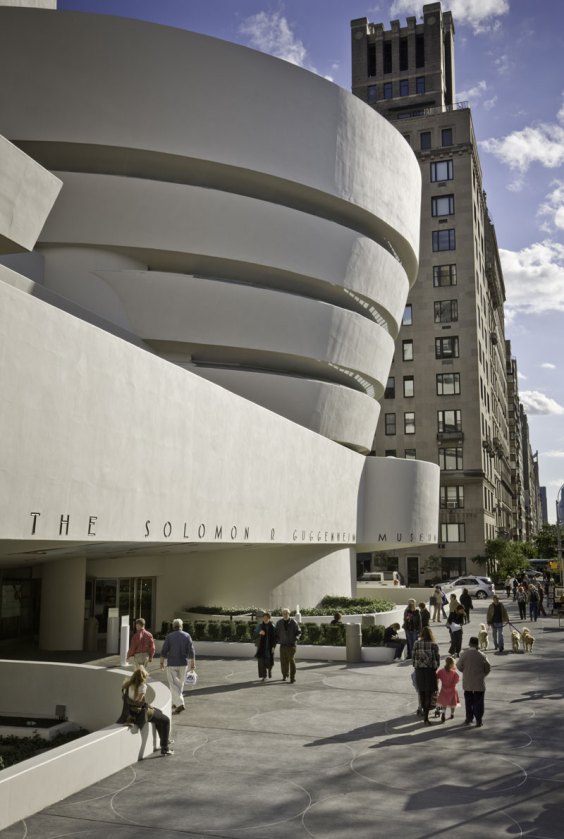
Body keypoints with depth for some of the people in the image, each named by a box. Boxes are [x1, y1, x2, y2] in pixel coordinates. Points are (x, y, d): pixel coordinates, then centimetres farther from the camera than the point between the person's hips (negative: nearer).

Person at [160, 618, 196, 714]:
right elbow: (191, 651, -5)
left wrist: (161, 662, 6)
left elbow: (164, 651, -5)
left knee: (174, 685, -3)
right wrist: (193, 663, 0)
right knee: (180, 684, 18)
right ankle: (176, 702, 29)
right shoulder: (186, 636, -1)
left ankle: (180, 704, -16)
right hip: (183, 663, 3)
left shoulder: (169, 636, -5)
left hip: (172, 664, -3)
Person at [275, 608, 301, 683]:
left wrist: (295, 638, -11)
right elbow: (276, 632, 15)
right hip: (283, 645, 2)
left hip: (291, 644, -2)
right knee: (283, 661, 3)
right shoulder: (279, 623, 2)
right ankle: (285, 675, 26)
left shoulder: (293, 622, -4)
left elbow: (299, 632, 4)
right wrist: (278, 640, 2)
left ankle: (292, 677, -6)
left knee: (292, 660, -11)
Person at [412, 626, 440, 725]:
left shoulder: (416, 644, -3)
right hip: (430, 670, -2)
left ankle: (424, 713, 28)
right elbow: (437, 658, -3)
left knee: (422, 692, 16)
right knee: (429, 694, 2)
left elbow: (413, 657, 1)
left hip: (419, 670, 2)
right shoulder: (434, 645, -8)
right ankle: (426, 718, -2)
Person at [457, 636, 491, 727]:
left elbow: (459, 666, -2)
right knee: (478, 702, 7)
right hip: (479, 683, -1)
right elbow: (488, 668, -3)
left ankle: (469, 718, 22)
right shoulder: (482, 656, -11)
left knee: (468, 700, 16)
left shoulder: (464, 654, -9)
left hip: (467, 682, 1)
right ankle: (478, 720, 7)